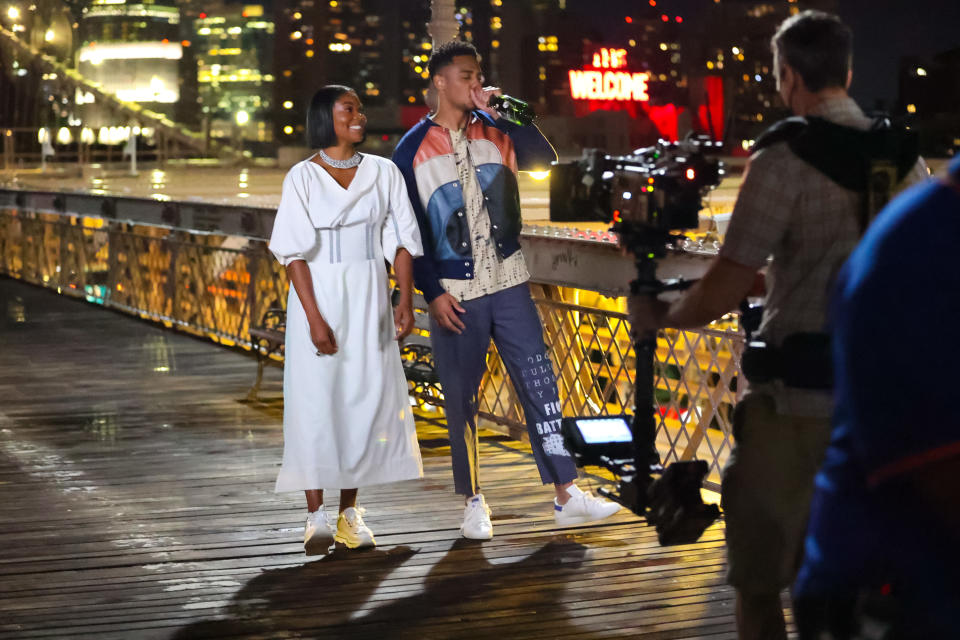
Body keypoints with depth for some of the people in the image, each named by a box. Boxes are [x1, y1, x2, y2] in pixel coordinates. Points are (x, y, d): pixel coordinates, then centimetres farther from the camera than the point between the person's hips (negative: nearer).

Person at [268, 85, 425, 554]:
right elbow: (294, 252, -8)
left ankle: (349, 513, 11)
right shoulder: (302, 177, -3)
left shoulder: (383, 173, 6)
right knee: (316, 400, -6)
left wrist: (405, 301, -6)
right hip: (319, 295, -3)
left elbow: (401, 241, 5)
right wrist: (314, 318, -16)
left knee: (366, 399, 3)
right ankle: (317, 516, -1)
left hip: (369, 298, 3)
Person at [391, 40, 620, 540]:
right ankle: (473, 502, 18)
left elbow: (544, 158, -11)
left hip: (508, 283, 2)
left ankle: (565, 495, 0)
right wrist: (432, 292, -8)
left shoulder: (495, 131, 5)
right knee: (461, 399, 5)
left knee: (539, 384, -2)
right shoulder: (413, 150, -4)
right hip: (454, 293, -2)